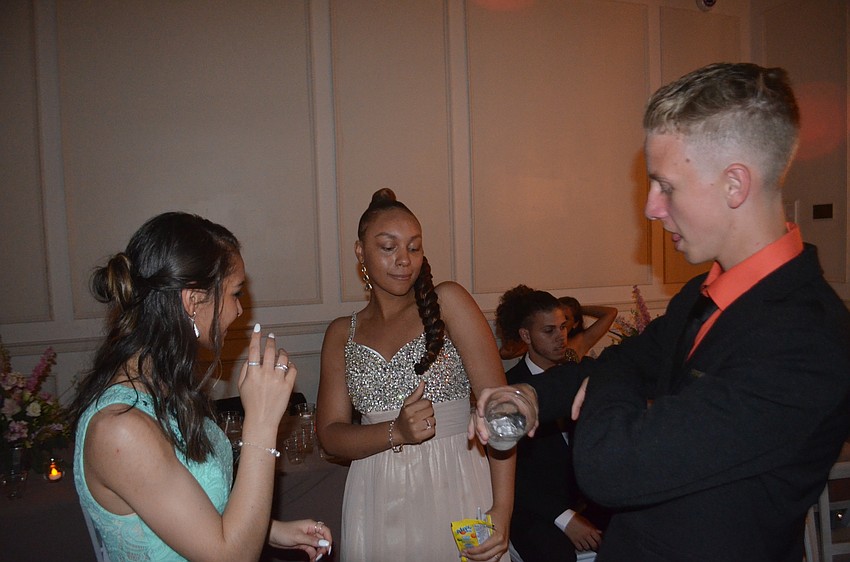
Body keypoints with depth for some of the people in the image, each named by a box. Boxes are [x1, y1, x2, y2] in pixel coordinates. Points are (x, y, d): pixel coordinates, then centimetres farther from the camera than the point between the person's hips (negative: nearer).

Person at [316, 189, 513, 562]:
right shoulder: (342, 334, 5)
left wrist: (502, 509, -19)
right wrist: (396, 433, -18)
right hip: (377, 501, 3)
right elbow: (330, 435, 1)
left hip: (453, 489, -2)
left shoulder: (447, 302, -6)